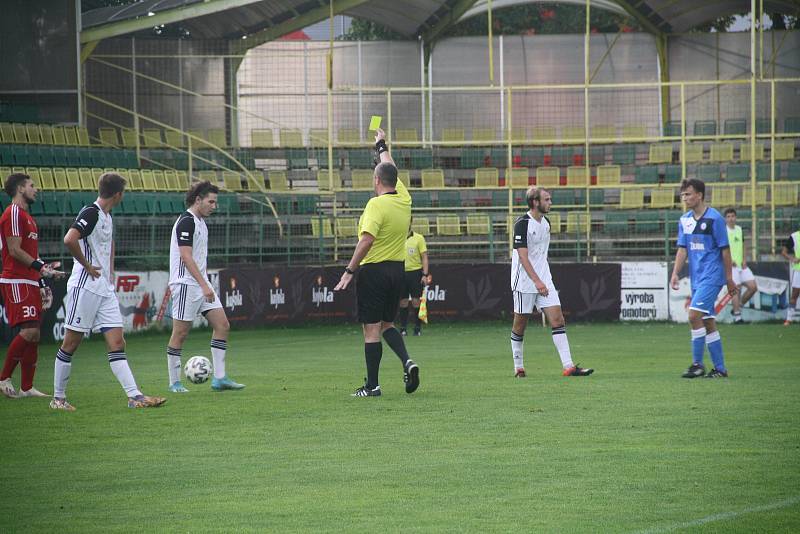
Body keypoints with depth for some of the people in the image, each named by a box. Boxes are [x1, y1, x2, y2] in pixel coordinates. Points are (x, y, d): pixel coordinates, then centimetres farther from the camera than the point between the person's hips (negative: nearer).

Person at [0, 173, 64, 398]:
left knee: (34, 335, 7)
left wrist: (41, 283, 22)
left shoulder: (26, 216, 22)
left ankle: (26, 387, 9)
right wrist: (42, 268, -19)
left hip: (29, 282, 10)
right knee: (28, 331, -17)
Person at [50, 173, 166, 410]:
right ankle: (58, 398, 9)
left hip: (105, 290, 9)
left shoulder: (107, 217, 14)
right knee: (71, 342, 0)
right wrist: (87, 266, -18)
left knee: (117, 342, 1)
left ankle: (135, 396, -5)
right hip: (85, 286, -9)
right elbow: (69, 240, -30)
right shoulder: (90, 213, -14)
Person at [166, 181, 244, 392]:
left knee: (222, 325, 2)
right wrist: (204, 285, -24)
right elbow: (186, 257, -21)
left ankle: (219, 378, 2)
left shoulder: (200, 222, 16)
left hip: (201, 285, 10)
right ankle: (174, 382, 4)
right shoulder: (186, 222, -14)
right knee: (180, 332, -3)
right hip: (186, 284, -10)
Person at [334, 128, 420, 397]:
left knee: (371, 329, -1)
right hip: (398, 269, 7)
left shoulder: (376, 205, -16)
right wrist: (382, 146, 39)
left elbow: (367, 240, -26)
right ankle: (407, 361, -4)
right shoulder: (403, 200, 5)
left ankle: (372, 385, 0)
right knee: (387, 324, 19)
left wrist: (349, 271, -23)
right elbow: (390, 170, 23)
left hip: (374, 271, -7)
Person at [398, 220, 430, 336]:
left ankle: (418, 328, 4)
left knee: (416, 301, -4)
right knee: (403, 302, 2)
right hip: (401, 273, 3)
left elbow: (424, 257, -1)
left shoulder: (419, 238, 1)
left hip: (415, 272, -2)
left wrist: (425, 274, -9)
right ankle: (403, 328, 8)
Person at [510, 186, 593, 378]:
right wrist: (537, 281, -28)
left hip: (544, 281, 7)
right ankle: (518, 367, 17)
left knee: (558, 319, -5)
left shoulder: (546, 223, 10)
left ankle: (568, 366, -10)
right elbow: (523, 256, -20)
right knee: (520, 324, 3)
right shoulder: (522, 224, -14)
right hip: (524, 281, -7)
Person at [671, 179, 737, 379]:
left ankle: (697, 364, -11)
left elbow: (725, 249, -7)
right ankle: (720, 368, 11)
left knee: (694, 315, -17)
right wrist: (675, 273, -3)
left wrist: (729, 278, -6)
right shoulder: (684, 220, 10)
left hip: (712, 276, -7)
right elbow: (682, 249, 10)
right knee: (708, 322, 7)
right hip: (697, 278, 7)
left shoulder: (714, 218, -9)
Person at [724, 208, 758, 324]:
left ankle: (738, 307, 17)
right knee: (736, 289, -9)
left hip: (742, 265, 6)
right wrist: (728, 260, -18)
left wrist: (744, 260, 5)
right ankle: (737, 316, -3)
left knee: (753, 287, 0)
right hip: (731, 266, -6)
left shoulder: (739, 229, 12)